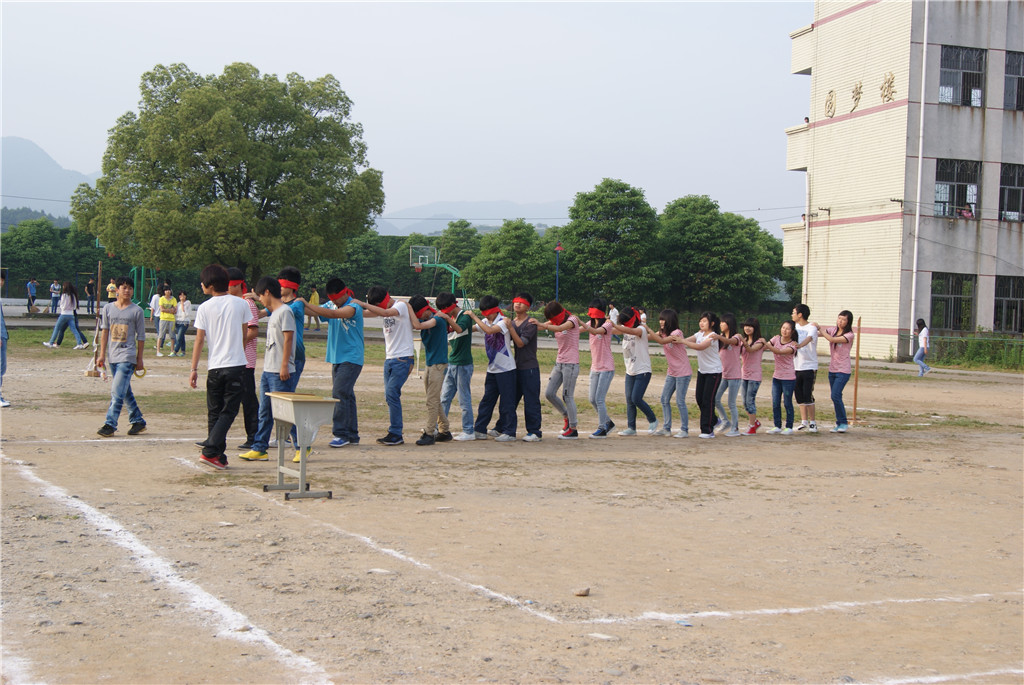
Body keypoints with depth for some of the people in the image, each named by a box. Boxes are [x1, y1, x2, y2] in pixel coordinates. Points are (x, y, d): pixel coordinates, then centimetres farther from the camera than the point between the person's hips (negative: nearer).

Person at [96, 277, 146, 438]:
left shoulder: (137, 311, -1)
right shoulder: (108, 309, 8)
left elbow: (141, 336, 1)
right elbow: (105, 332, 11)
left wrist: (139, 359, 0)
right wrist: (102, 354, 5)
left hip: (128, 356, -5)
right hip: (112, 356, 5)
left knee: (117, 391, -13)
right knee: (125, 392, 11)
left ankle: (110, 424, -14)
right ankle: (138, 421, 21)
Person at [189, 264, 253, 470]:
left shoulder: (204, 308, -2)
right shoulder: (241, 304, 2)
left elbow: (199, 340, -3)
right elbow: (245, 335, 9)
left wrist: (194, 369, 2)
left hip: (215, 366, 1)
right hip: (237, 364, 0)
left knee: (214, 412, 12)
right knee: (229, 411, 2)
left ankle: (219, 457, 14)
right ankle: (210, 451, -11)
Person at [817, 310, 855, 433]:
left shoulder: (849, 335, -12)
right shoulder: (833, 330, 6)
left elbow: (832, 339, -22)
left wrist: (819, 328, -15)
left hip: (843, 371, -6)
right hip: (832, 369, 6)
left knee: (835, 395, -16)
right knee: (835, 397, 8)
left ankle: (843, 423, -4)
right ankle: (839, 423, 16)